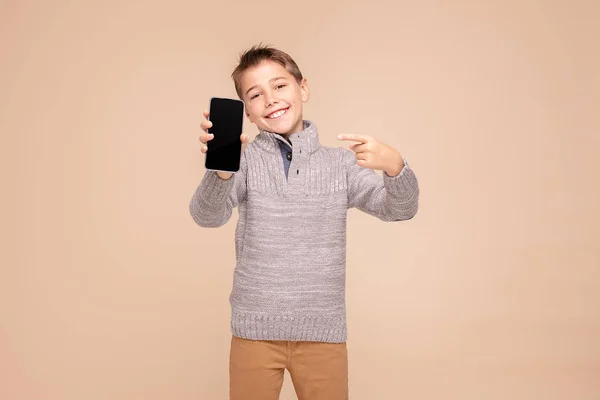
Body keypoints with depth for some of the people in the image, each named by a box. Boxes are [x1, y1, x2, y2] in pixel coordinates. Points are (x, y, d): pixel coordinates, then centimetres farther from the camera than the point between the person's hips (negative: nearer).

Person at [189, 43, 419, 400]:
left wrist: (394, 166, -28)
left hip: (323, 332, 1)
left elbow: (399, 209, -6)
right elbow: (208, 216, -18)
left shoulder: (340, 163, 1)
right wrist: (222, 168, -40)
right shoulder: (245, 160, -3)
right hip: (255, 331, -1)